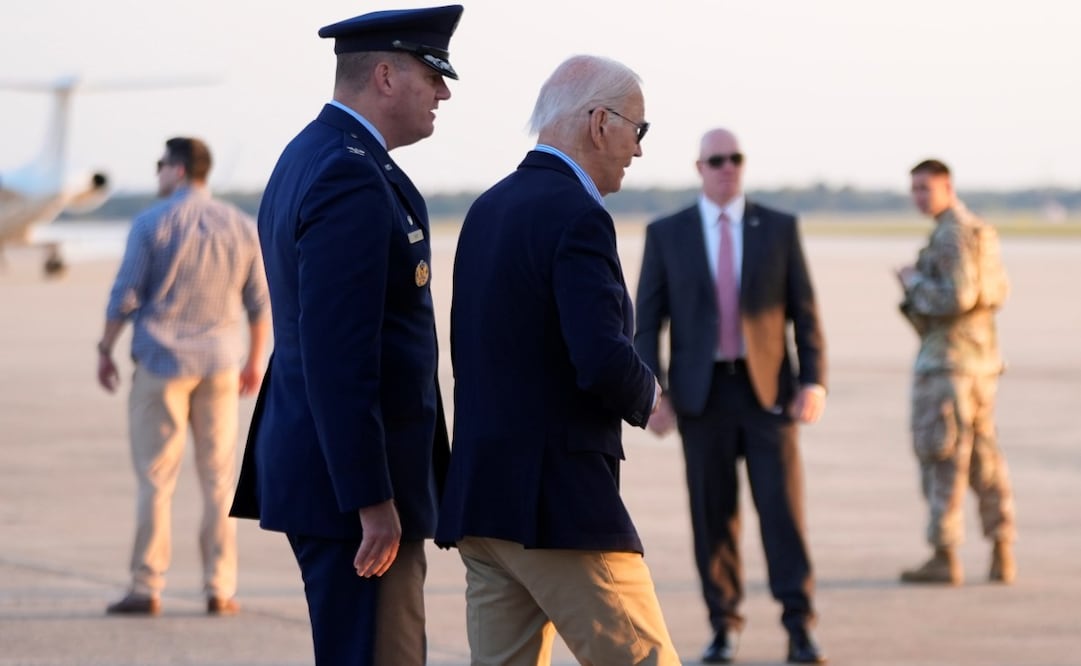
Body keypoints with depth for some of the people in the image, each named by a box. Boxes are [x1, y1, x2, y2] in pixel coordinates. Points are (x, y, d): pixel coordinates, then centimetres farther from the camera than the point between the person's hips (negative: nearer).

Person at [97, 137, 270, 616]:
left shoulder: (151, 224, -7)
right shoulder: (241, 228, 4)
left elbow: (124, 297, -7)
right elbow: (258, 304, 7)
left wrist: (105, 351, 4)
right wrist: (255, 361, 18)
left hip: (161, 362, -3)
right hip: (219, 365, 3)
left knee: (155, 477, 1)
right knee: (219, 478, 7)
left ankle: (147, 587, 0)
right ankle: (220, 588, 5)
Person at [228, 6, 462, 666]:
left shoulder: (311, 157, 15)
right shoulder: (351, 179, -18)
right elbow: (336, 357, -24)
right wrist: (372, 500, -23)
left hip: (321, 464, 11)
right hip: (352, 483, -11)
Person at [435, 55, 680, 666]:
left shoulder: (487, 209, 14)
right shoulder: (577, 218, -14)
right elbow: (603, 361, -25)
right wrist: (646, 394, -3)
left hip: (480, 497, 9)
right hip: (561, 502, -9)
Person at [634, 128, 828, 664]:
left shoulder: (779, 228, 6)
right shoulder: (667, 235, 4)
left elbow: (804, 311, 5)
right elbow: (646, 321, 3)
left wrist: (814, 380, -6)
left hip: (767, 388, 0)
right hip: (702, 392, 0)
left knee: (783, 504, -6)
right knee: (713, 513, 2)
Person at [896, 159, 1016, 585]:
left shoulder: (953, 235, -16)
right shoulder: (980, 231, 14)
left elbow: (958, 298, -25)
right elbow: (997, 291, 21)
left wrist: (915, 283, -8)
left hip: (946, 358, -9)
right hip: (982, 356, 9)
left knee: (941, 458, -4)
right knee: (984, 458, 11)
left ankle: (944, 559, -3)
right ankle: (1002, 556, 11)